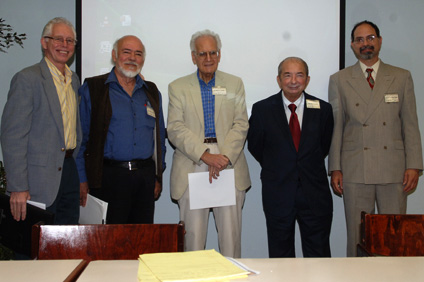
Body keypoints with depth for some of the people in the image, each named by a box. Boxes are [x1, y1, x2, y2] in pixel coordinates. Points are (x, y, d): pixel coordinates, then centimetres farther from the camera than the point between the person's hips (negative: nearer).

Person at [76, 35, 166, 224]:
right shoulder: (92, 89, 4)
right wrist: (82, 180, -5)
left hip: (146, 176, 4)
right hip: (109, 176, -4)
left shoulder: (152, 92, 16)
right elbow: (81, 137, 1)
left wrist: (158, 176, 12)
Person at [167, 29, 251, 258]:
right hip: (192, 168, 0)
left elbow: (241, 125, 4)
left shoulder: (235, 84, 13)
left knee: (231, 234, 1)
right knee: (193, 234, 2)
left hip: (229, 166, 1)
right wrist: (206, 155, -15)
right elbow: (175, 129, -1)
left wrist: (224, 157, -12)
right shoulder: (178, 87, 10)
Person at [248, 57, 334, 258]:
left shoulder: (322, 109, 1)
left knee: (319, 256, 7)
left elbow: (324, 146, 13)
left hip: (315, 194, 1)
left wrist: (308, 167, 11)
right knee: (280, 256, 10)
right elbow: (254, 146, 8)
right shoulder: (262, 109, -2)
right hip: (278, 194, -1)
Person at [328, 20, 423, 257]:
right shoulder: (339, 80, 9)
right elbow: (335, 127, 6)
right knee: (358, 237, 3)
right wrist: (335, 168, 1)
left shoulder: (402, 78, 11)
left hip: (394, 170, 1)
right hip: (355, 171, -1)